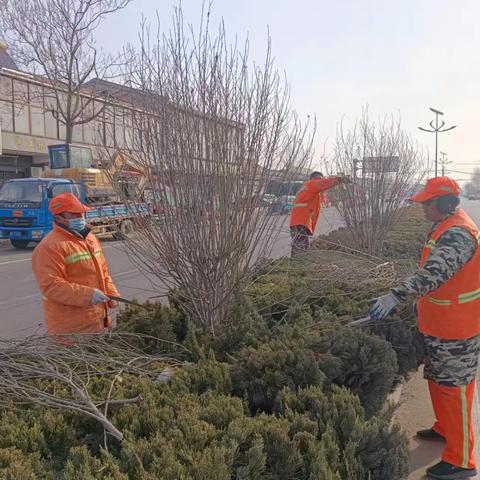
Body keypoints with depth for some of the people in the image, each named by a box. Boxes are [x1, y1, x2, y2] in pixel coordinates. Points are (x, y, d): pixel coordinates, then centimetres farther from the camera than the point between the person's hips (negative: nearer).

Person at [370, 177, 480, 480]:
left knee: (453, 388, 0)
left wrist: (396, 295, -48)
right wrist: (419, 300, 23)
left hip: (455, 330, -10)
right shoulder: (447, 228, 9)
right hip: (439, 325, 10)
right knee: (438, 380, 22)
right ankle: (445, 429, 42)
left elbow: (434, 273, -39)